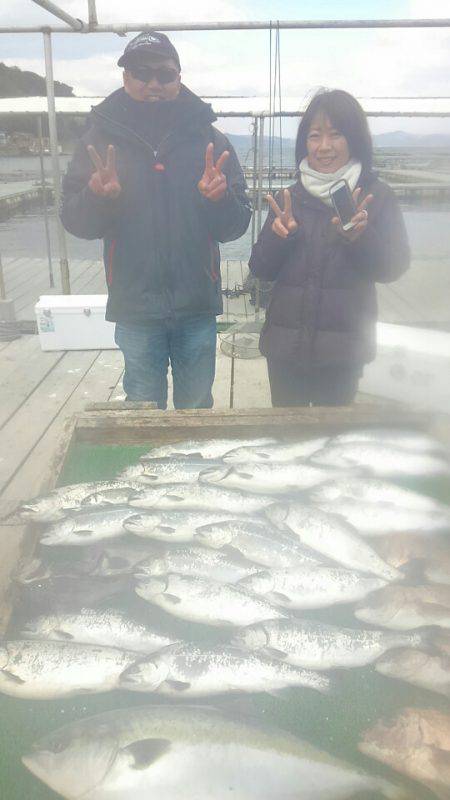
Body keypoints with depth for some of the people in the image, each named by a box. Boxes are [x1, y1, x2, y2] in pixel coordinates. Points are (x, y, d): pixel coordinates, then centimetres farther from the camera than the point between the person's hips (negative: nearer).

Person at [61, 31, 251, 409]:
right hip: (134, 306, 0)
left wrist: (220, 199, -22)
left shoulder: (209, 139, 2)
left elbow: (236, 226, -1)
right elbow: (74, 220, -1)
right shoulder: (102, 137, 1)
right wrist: (97, 197, -22)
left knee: (196, 407, 15)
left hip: (197, 305, 1)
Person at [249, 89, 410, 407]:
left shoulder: (377, 196, 1)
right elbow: (261, 270, 5)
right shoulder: (289, 198, 8)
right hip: (286, 345, 2)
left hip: (343, 352, -2)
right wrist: (278, 236, -13)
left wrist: (359, 236, -21)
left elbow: (394, 268, -5)